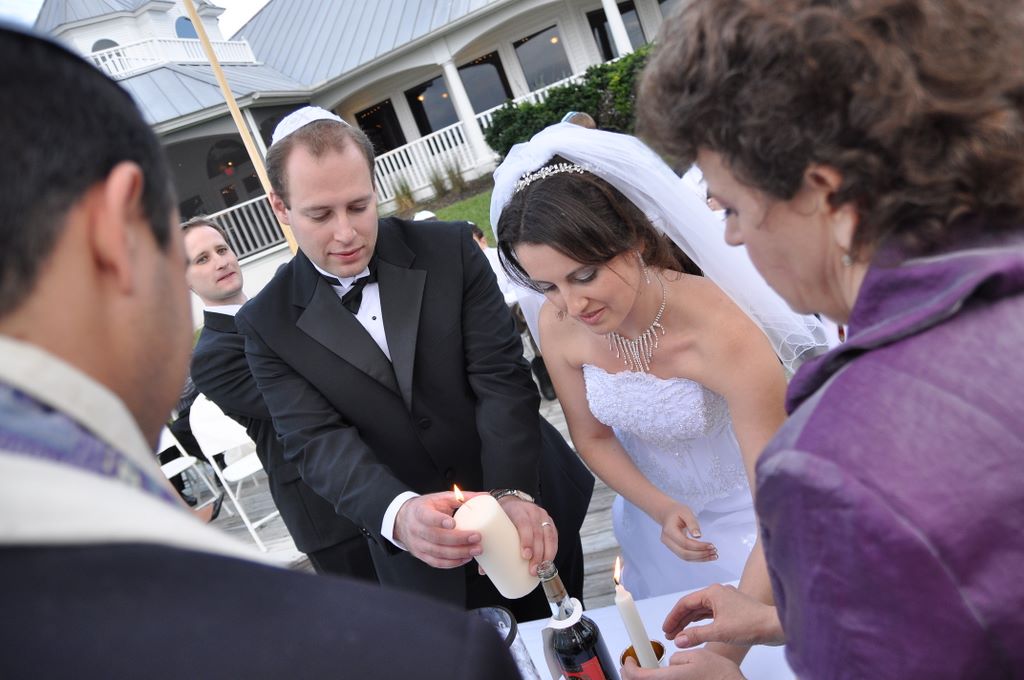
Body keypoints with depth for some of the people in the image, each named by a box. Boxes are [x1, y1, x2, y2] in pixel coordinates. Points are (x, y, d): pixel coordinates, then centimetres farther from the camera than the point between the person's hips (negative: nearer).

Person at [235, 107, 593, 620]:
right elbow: (317, 441, -18)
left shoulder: (450, 249, -9)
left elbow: (500, 377, -15)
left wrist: (515, 493, -31)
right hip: (418, 553, 0)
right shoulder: (269, 324, -8)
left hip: (532, 509, 1)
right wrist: (399, 514, -37)